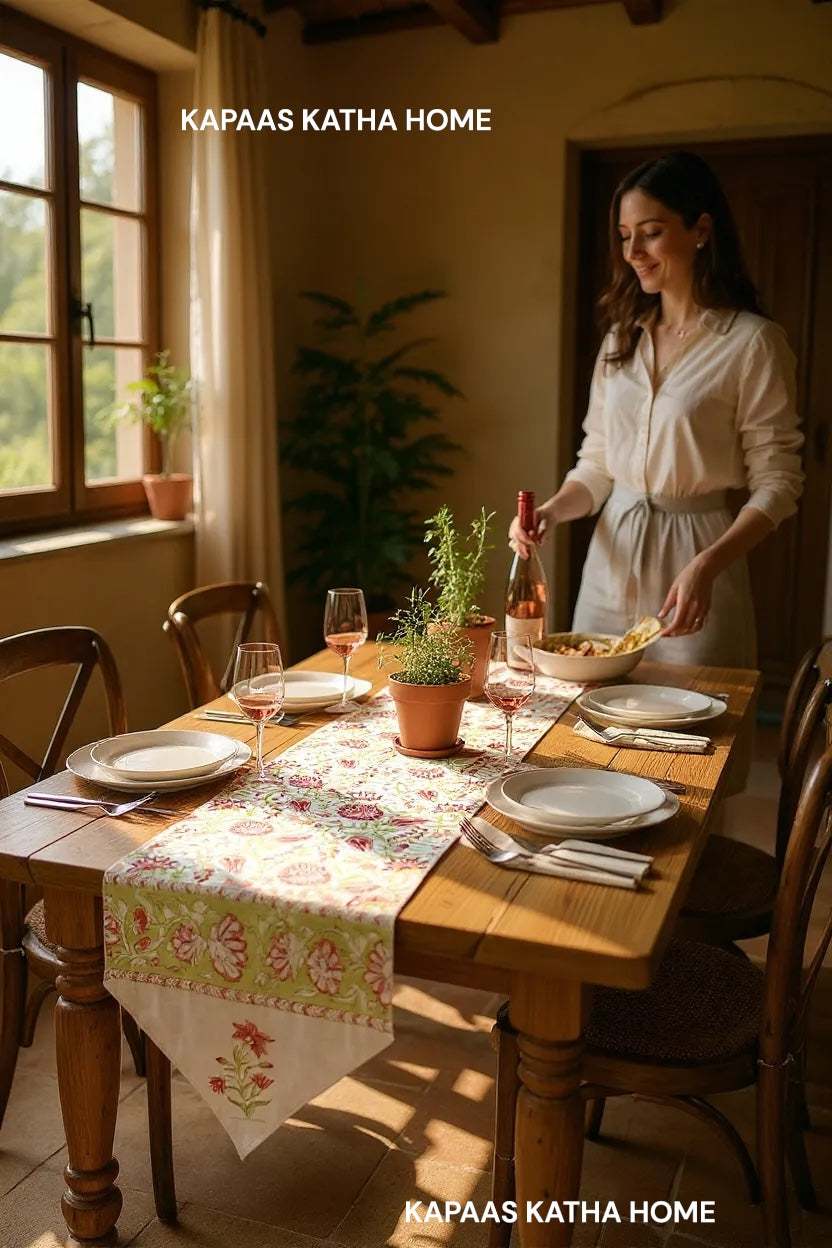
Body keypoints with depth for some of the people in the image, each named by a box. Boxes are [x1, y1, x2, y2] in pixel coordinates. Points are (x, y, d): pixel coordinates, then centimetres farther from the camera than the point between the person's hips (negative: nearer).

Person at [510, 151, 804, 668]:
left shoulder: (752, 342, -9)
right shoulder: (621, 337, 9)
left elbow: (776, 482, -10)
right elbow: (596, 464, 11)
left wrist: (706, 566, -24)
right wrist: (551, 512, -9)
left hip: (695, 553, -5)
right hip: (612, 557, 5)